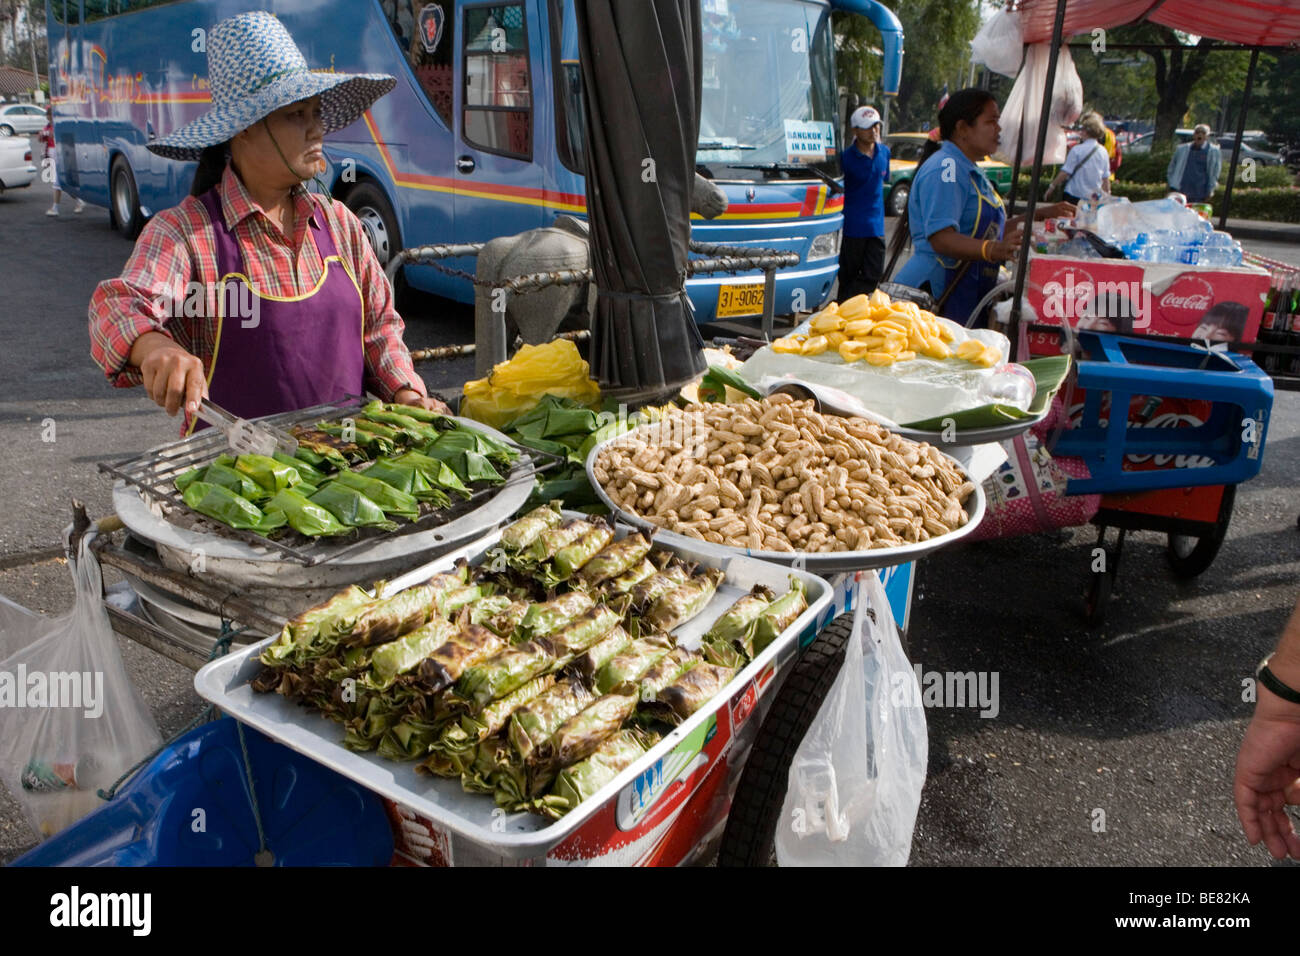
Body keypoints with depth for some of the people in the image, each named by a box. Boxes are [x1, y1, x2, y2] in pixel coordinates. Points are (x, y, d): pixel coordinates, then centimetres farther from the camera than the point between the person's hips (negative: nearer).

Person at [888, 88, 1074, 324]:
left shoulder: (971, 171, 22)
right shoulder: (945, 168, -13)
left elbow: (989, 230, 27)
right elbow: (941, 238, -25)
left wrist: (1040, 215, 20)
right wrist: (993, 250, -37)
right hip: (933, 295, -10)